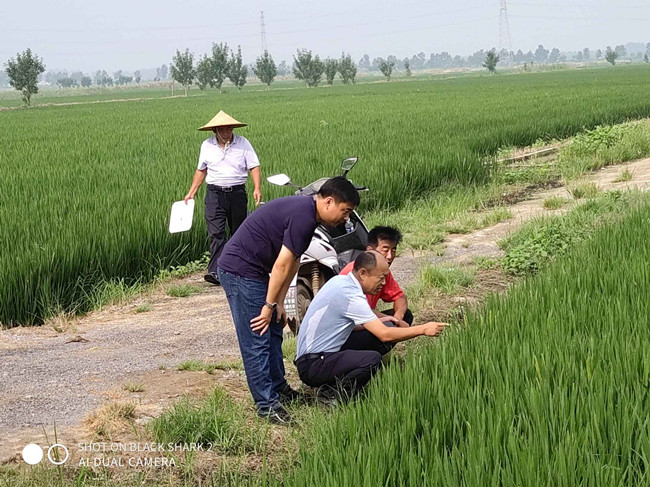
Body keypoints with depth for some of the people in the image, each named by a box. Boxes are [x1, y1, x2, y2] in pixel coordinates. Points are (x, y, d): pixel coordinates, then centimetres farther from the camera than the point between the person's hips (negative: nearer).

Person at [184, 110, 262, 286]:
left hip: (237, 193, 0)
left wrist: (257, 188, -16)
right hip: (214, 194, 0)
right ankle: (215, 271, -18)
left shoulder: (242, 143, 1)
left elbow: (254, 167, -2)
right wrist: (191, 192, 12)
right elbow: (201, 170, 17)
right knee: (216, 233, -11)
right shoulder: (207, 145, 7)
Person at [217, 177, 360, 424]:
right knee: (256, 340, -7)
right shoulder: (303, 218, -21)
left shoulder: (305, 209, 11)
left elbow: (293, 262, 13)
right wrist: (270, 305, -13)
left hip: (252, 271, 11)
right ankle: (266, 404, -2)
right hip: (240, 271, -11)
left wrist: (279, 303, 13)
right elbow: (282, 265, -20)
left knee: (274, 330, 18)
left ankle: (278, 388, 30)